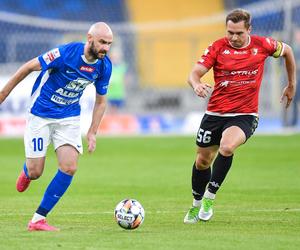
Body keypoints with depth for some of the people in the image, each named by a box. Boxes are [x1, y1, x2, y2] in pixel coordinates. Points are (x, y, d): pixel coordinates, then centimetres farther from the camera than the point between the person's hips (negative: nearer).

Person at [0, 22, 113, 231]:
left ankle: (38, 219, -5)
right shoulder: (65, 53, -24)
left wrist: (92, 133, 1)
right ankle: (26, 172, 39)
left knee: (69, 167, -15)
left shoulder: (104, 66, -8)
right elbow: (28, 67, -12)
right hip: (40, 115, -4)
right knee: (35, 173, -3)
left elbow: (101, 101, 8)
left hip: (70, 119, 4)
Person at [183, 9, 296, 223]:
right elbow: (195, 73, -11)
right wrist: (197, 85, -36)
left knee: (227, 147, -30)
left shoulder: (261, 45, -4)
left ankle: (209, 197, -13)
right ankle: (197, 204, 36)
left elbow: (287, 51, 16)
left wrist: (292, 85, 21)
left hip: (245, 115, -2)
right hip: (215, 113, 2)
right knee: (203, 160, 10)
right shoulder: (218, 47, -6)